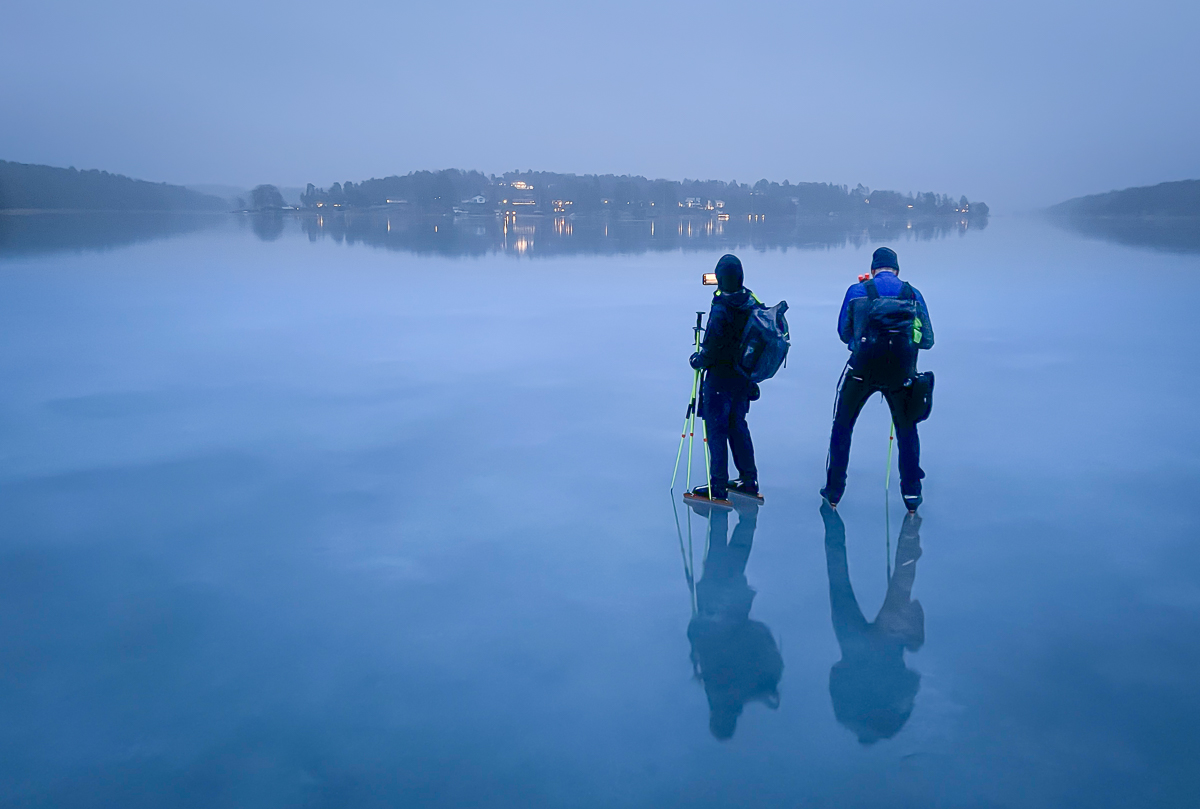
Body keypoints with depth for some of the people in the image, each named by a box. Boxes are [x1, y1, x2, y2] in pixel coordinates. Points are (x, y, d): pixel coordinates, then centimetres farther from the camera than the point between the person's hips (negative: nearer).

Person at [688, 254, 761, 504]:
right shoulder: (754, 304, 1)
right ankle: (749, 481, 23)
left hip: (720, 378, -7)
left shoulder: (721, 310, -21)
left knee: (716, 429, 1)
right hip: (744, 376, 7)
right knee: (737, 425, 18)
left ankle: (718, 487, 5)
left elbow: (712, 348, -21)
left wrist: (697, 360, -2)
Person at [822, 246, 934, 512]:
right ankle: (912, 493, 21)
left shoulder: (857, 291, 8)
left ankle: (834, 490, 19)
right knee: (907, 429, 19)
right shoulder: (913, 294, 10)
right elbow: (928, 340, 12)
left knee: (842, 426, 15)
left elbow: (844, 333, 13)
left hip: (863, 368, -1)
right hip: (901, 370, 1)